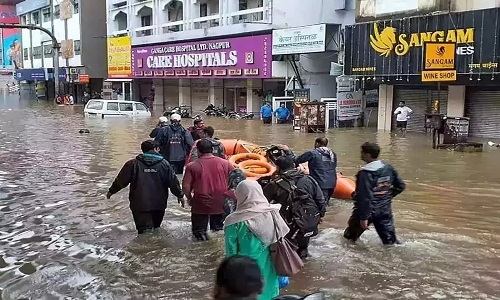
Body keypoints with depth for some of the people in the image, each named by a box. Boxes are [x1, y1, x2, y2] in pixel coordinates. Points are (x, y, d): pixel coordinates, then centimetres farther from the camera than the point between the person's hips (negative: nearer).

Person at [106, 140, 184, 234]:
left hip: (140, 205, -2)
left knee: (145, 231, -3)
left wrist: (111, 191, 17)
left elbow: (121, 180, 1)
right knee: (156, 229, 22)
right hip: (159, 205, 2)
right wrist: (180, 195, 15)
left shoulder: (133, 164, -3)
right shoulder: (164, 164, 0)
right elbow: (173, 181, 2)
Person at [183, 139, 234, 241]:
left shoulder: (192, 166, -9)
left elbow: (186, 186, -10)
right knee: (218, 229, 21)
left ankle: (201, 233, -8)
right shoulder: (225, 163, -2)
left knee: (198, 230, 13)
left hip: (201, 205, -2)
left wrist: (189, 198, 8)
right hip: (220, 205, 3)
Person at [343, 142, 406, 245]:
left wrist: (364, 217, -21)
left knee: (349, 237, 13)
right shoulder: (388, 168, 1)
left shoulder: (365, 173, -22)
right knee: (390, 241, 11)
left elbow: (365, 197, -25)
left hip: (368, 210, -6)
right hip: (385, 210, 6)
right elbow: (401, 186, 10)